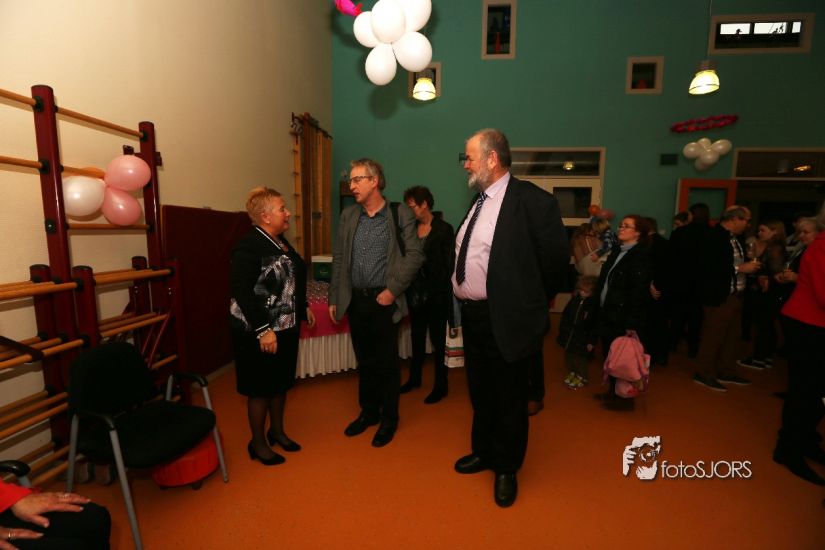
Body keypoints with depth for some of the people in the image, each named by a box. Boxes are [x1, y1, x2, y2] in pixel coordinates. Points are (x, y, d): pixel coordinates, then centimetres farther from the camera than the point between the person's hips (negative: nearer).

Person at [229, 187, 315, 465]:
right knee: (260, 387, 7)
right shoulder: (249, 246, -19)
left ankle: (277, 431, 37)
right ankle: (258, 443, 26)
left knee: (281, 382, 19)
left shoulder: (280, 241, 8)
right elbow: (241, 291, -24)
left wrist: (303, 307, 19)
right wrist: (263, 329, -26)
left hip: (286, 327, 8)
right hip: (259, 332, -8)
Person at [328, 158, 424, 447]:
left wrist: (393, 289, -14)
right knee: (364, 360, 16)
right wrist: (334, 298, 8)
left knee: (387, 361, 7)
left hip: (384, 299, -4)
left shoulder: (400, 214, -5)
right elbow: (338, 258, 9)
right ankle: (368, 412, 35)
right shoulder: (348, 215, 7)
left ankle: (389, 418, 26)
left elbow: (414, 255, -8)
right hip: (355, 299, 4)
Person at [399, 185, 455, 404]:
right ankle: (415, 378, 34)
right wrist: (407, 288, 1)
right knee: (417, 337, 17)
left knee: (438, 338, 6)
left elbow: (449, 264, -10)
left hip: (436, 294, -5)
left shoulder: (444, 229, -9)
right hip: (415, 292, 5)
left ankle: (441, 385, 20)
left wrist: (445, 293, -14)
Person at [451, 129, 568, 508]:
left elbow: (556, 258, -12)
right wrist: (462, 301, 8)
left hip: (504, 319, -7)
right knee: (479, 393, 23)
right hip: (471, 315, 8)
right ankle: (483, 452, 46)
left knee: (508, 398, 11)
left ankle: (506, 470, 35)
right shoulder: (479, 200, 10)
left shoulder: (532, 201, -14)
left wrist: (530, 306, -3)